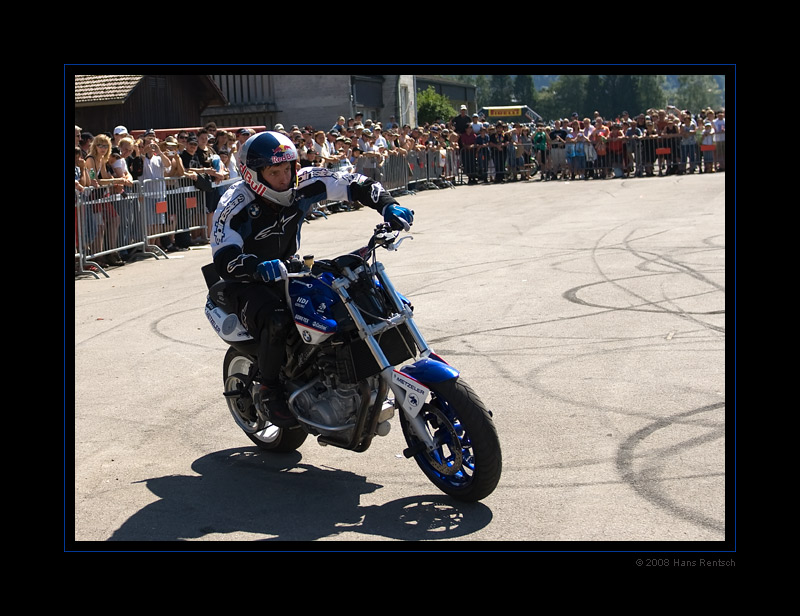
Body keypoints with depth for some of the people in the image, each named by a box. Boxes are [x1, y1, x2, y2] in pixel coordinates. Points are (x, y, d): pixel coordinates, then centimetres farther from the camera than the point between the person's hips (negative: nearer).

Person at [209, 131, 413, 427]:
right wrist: (259, 267, -55)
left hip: (288, 269, 6)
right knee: (276, 321, -35)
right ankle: (268, 392, -12)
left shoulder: (302, 183, -11)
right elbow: (224, 259, -35)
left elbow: (354, 184, -6)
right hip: (246, 282, -6)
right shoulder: (235, 205, -24)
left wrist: (388, 204, -23)